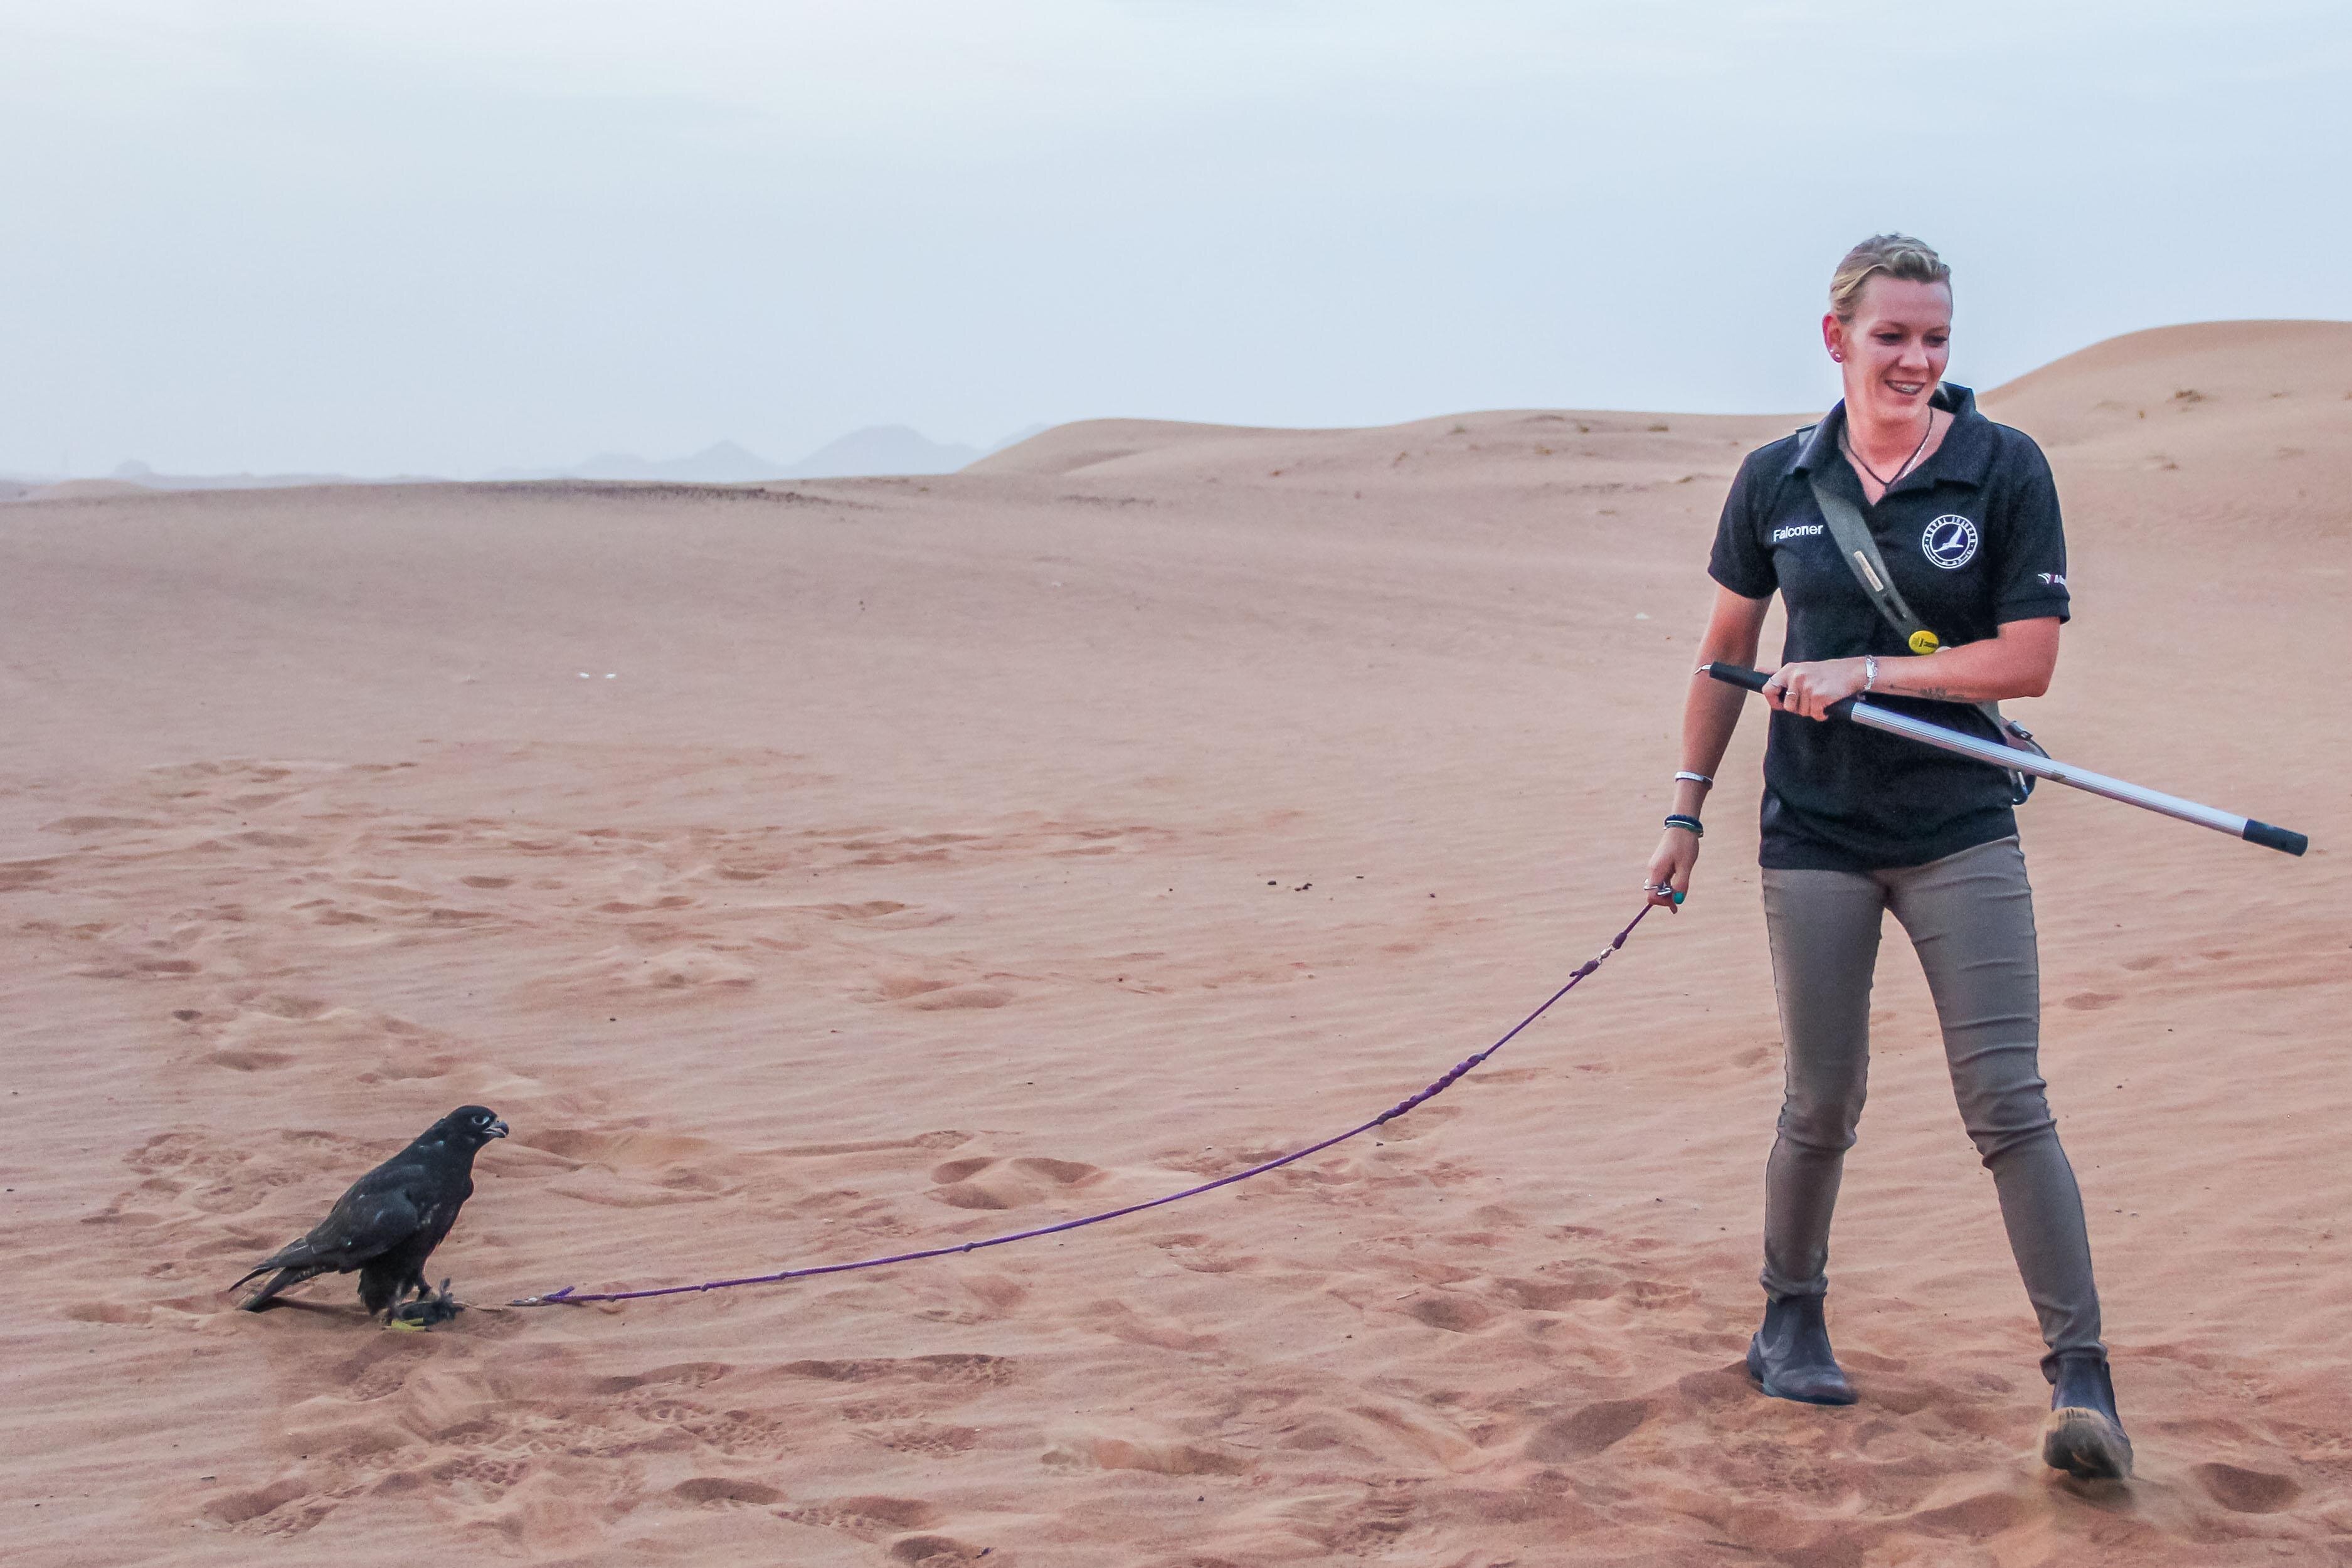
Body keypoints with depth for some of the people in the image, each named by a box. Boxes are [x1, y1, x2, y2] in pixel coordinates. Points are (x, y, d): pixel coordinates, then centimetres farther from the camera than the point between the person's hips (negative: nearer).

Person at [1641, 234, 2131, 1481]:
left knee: (2008, 1106, -7)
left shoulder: (2006, 470, -4)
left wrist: (1866, 672, -14)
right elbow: (1726, 655, 14)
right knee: (1822, 1104, 7)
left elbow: (2029, 662, -8)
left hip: (1961, 835, -2)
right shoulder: (1777, 480, 4)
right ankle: (1790, 1321, 29)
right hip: (1814, 836, 2)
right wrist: (1687, 810, 15)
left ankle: (2081, 1378, -3)